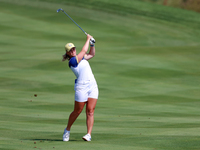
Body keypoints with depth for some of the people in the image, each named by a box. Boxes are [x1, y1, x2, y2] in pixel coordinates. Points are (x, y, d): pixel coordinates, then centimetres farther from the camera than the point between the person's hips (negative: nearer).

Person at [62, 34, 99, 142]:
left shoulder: (81, 58, 14)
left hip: (93, 86, 6)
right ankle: (67, 130, 24)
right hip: (81, 87, -6)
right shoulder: (72, 61, -9)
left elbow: (91, 54, 27)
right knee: (77, 111, 3)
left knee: (90, 111, -4)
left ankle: (89, 134, -7)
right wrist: (88, 39, 3)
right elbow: (84, 51, -9)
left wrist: (92, 44, 10)